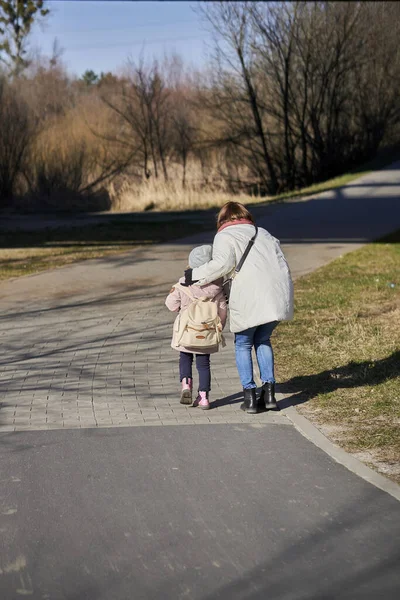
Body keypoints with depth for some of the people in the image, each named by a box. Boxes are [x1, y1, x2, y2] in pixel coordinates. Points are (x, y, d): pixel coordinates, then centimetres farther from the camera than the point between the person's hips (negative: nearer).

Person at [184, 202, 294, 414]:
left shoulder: (224, 237, 8)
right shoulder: (263, 234, 27)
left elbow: (223, 263, -11)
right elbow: (282, 264, 20)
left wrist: (196, 274, -2)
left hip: (249, 299, -5)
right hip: (276, 295, 5)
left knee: (243, 345, 12)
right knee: (263, 341, 22)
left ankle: (249, 396, 5)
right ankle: (269, 391, 12)